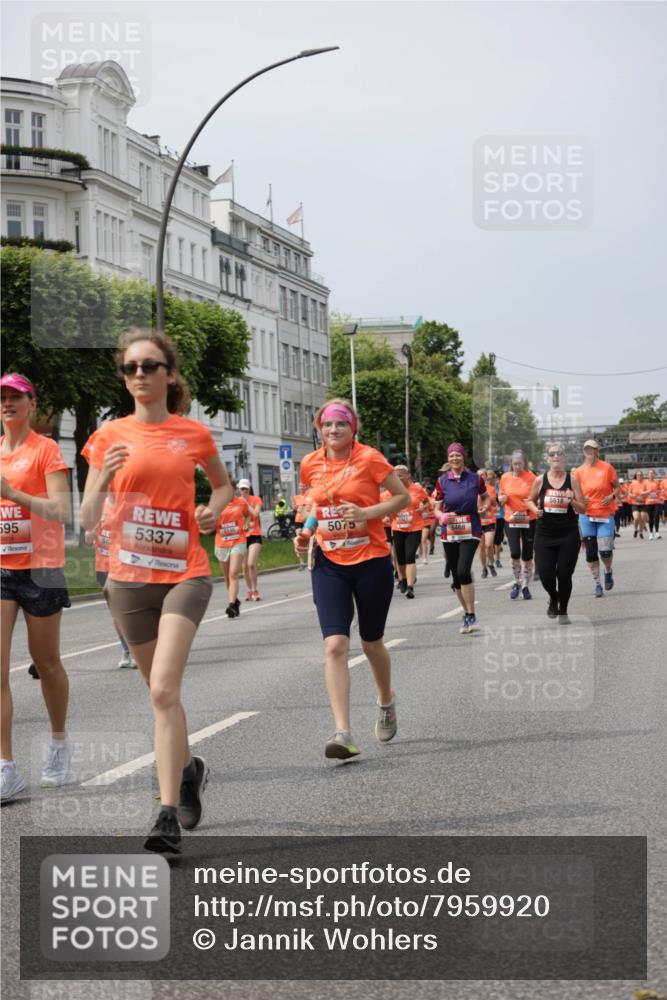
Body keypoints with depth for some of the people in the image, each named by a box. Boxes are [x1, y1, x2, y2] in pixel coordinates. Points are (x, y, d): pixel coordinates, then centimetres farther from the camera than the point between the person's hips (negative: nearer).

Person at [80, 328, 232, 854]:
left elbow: (224, 484, 21)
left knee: (163, 690, -17)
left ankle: (169, 816, -15)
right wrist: (105, 478, -19)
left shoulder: (194, 434, 1)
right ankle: (188, 767, 41)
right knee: (162, 691, 14)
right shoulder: (110, 435, 2)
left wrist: (213, 510, 0)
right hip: (129, 576, 3)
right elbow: (88, 520, 0)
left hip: (184, 574, -3)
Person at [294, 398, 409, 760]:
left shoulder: (369, 458, -9)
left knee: (371, 642, 12)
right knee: (334, 645, -12)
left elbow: (403, 496, -4)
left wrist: (367, 513, -19)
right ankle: (343, 733, -15)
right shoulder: (311, 464, 4)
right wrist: (306, 532, 4)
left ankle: (386, 701, 43)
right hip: (329, 564, 2)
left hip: (371, 561, -2)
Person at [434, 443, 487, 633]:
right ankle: (467, 613, 22)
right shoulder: (442, 481, 3)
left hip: (470, 531, -3)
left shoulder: (475, 479, 0)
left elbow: (484, 496, 19)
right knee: (456, 575, 6)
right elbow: (437, 509, 7)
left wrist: (484, 507, -2)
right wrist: (443, 516, -15)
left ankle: (471, 616, -13)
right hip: (449, 532, 3)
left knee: (463, 571, -20)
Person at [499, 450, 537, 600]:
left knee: (527, 556, 2)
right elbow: (501, 496, 15)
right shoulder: (505, 477, 3)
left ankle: (526, 587, 17)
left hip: (529, 520, -1)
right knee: (515, 553, -11)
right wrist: (502, 498, -7)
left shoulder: (531, 477, -4)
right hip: (511, 520, 1)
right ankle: (517, 583, 10)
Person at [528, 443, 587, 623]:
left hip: (568, 535, -1)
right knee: (545, 574, -5)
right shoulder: (540, 480, 1)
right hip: (544, 534, 1)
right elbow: (530, 500, 17)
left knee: (564, 574, -1)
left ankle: (563, 610, 21)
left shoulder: (572, 480, -1)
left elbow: (583, 508, 1)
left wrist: (572, 501, -19)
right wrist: (535, 509, -4)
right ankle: (553, 598, 30)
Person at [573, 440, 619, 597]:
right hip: (587, 516, 2)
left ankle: (608, 571, 24)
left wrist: (612, 496, -15)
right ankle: (597, 584, 13)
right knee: (591, 552, 2)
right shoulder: (579, 471, 2)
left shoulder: (607, 468, -3)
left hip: (606, 515, -2)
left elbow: (617, 487, 5)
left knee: (605, 551, -8)